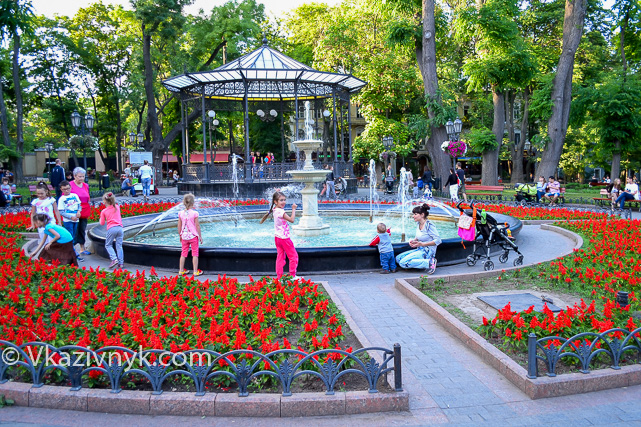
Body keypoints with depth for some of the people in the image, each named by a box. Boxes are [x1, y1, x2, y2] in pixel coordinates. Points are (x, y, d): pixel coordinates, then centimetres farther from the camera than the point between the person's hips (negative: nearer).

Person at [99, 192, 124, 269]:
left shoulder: (104, 211, 2)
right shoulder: (117, 207, 12)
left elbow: (102, 223, 7)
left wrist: (101, 218, 25)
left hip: (111, 229, -3)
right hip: (119, 228, 3)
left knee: (108, 245, 10)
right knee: (119, 246, 6)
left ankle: (114, 259, -9)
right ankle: (121, 263, 1)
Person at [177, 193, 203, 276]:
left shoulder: (181, 213, -1)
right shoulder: (194, 213, -13)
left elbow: (179, 226, 4)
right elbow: (197, 225, -10)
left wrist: (180, 236, 17)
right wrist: (200, 236, 0)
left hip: (184, 236, 4)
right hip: (193, 236, -4)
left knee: (183, 253, 14)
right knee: (195, 254, 5)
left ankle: (181, 271, 19)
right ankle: (195, 271, 7)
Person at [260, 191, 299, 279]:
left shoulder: (275, 210, 5)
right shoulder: (281, 211, -21)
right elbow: (292, 220, -23)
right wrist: (293, 209, -16)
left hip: (277, 237, 9)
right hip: (284, 238, -9)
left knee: (280, 257, 10)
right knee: (294, 256, 4)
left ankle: (279, 276, 11)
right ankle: (292, 275, 8)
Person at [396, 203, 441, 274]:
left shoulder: (429, 225, -17)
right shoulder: (419, 224, 8)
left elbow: (438, 240, -20)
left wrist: (422, 244, -23)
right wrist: (413, 240, 1)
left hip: (427, 252, -9)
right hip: (420, 250, 9)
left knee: (403, 263, -20)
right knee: (398, 258, 1)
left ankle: (429, 263, -15)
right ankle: (424, 263, -3)